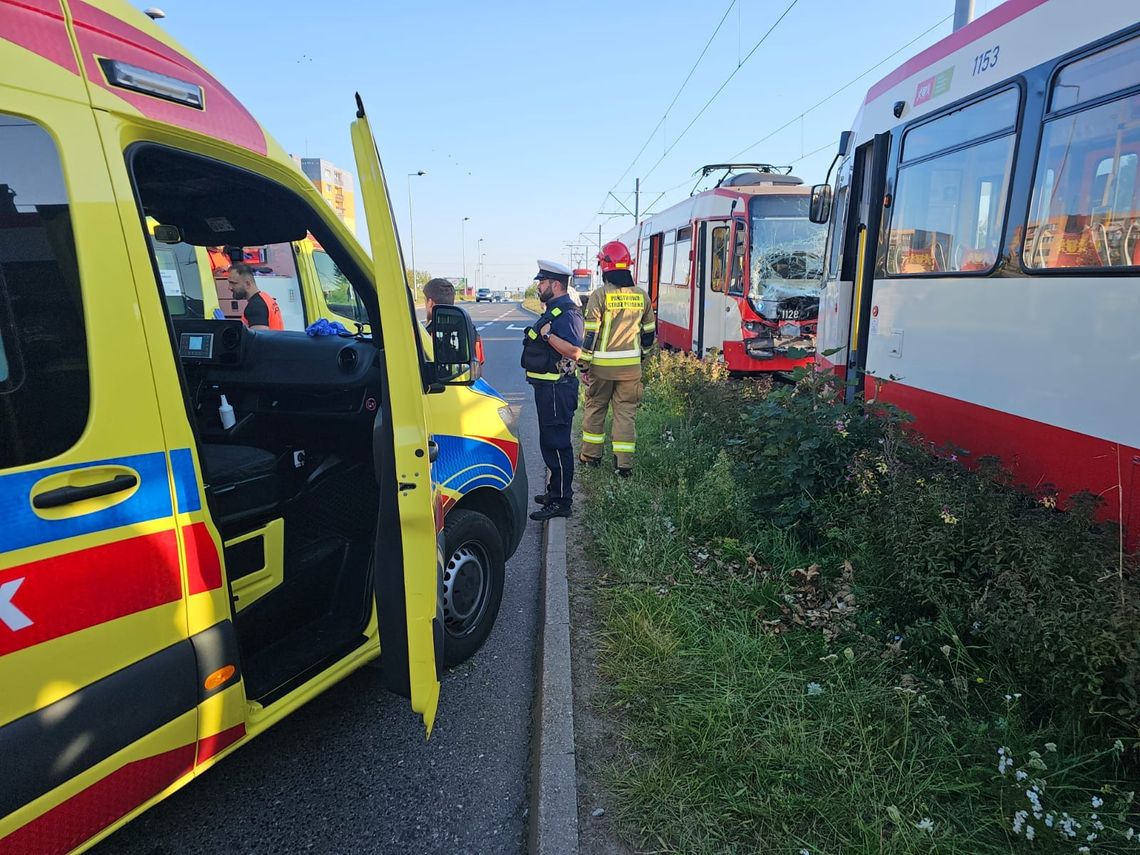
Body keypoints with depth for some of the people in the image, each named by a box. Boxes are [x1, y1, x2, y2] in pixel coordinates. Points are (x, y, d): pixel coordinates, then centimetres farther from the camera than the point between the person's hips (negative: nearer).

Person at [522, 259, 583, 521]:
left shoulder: (567, 313, -17)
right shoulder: (554, 310, 17)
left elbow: (574, 351, -28)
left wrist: (547, 334, -26)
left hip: (556, 389, -11)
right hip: (548, 388, 11)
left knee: (556, 444, -6)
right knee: (551, 442, 18)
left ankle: (561, 502, 2)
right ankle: (555, 492, 31)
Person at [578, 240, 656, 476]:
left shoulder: (600, 295, -9)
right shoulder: (642, 295, 5)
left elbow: (590, 333, -11)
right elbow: (648, 331, 13)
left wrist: (583, 364, -4)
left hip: (602, 365, -3)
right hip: (631, 366, 3)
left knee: (595, 408, 14)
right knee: (626, 412, 8)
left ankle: (591, 455, 24)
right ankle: (624, 463, 7)